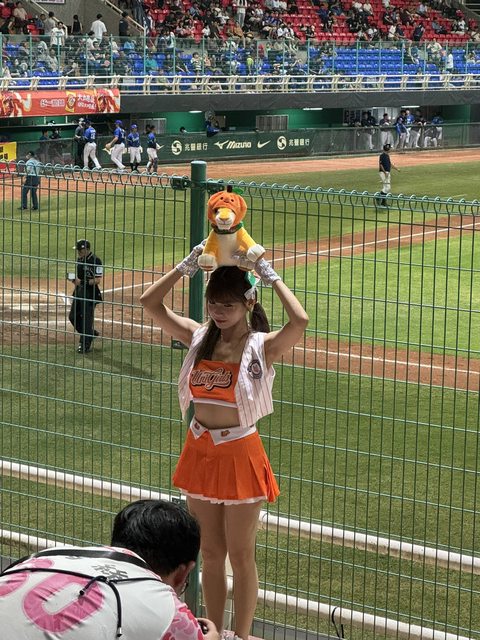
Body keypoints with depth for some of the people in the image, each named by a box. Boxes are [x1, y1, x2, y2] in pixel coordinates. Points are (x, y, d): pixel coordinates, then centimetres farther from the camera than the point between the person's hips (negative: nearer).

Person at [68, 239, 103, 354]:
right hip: (78, 292, 9)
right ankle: (91, 333, 32)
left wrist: (83, 282, -26)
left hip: (90, 293, -9)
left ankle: (86, 344, 5)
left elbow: (98, 280, -19)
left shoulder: (95, 261, -16)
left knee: (87, 318, -5)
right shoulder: (80, 260, 10)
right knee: (73, 316, 13)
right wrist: (73, 278, 0)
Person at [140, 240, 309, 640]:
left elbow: (300, 321, -32)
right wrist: (188, 266, -6)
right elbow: (150, 302, -1)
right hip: (200, 452, 5)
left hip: (240, 454, -5)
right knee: (211, 553, 16)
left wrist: (270, 276, -23)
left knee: (241, 555, 8)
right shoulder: (199, 337, 1)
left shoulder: (263, 347, -13)